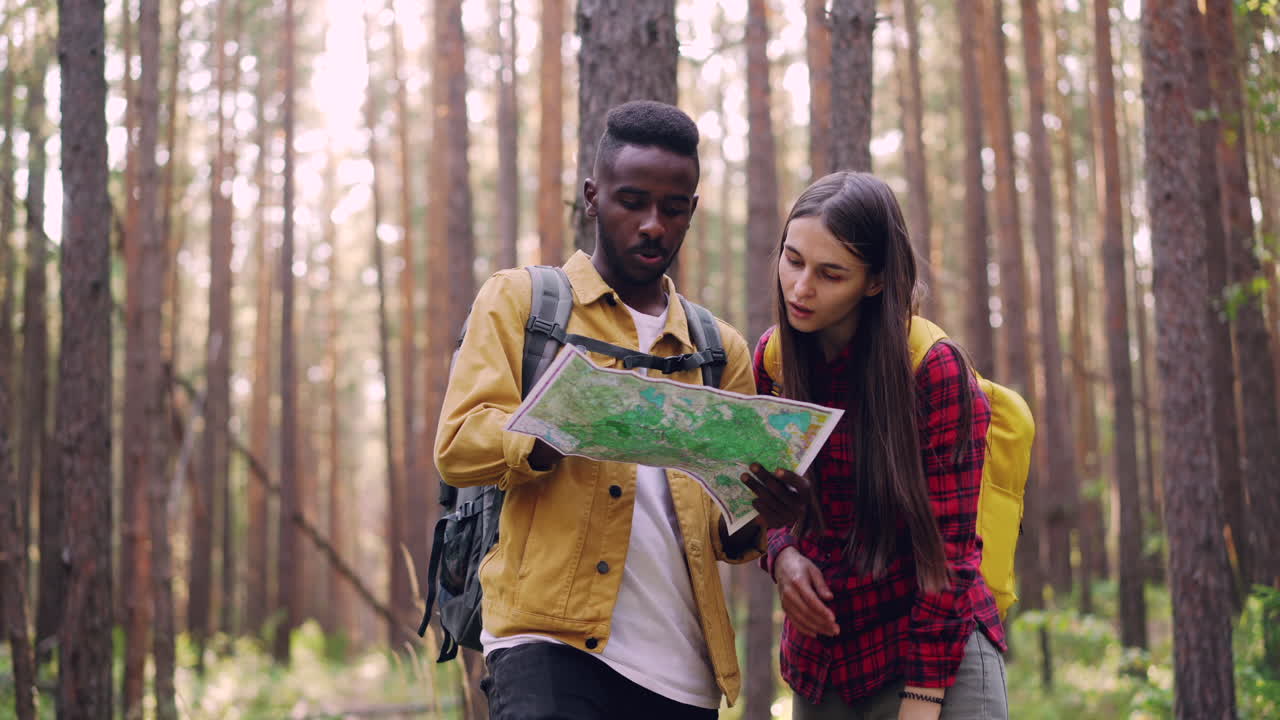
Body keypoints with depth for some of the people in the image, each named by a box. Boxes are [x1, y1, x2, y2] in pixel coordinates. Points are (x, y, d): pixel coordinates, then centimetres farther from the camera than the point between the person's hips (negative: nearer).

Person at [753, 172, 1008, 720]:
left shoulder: (935, 371, -15)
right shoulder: (773, 357, 1)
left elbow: (946, 550, -14)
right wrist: (782, 555, -7)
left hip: (936, 655, -5)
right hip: (819, 657, 5)